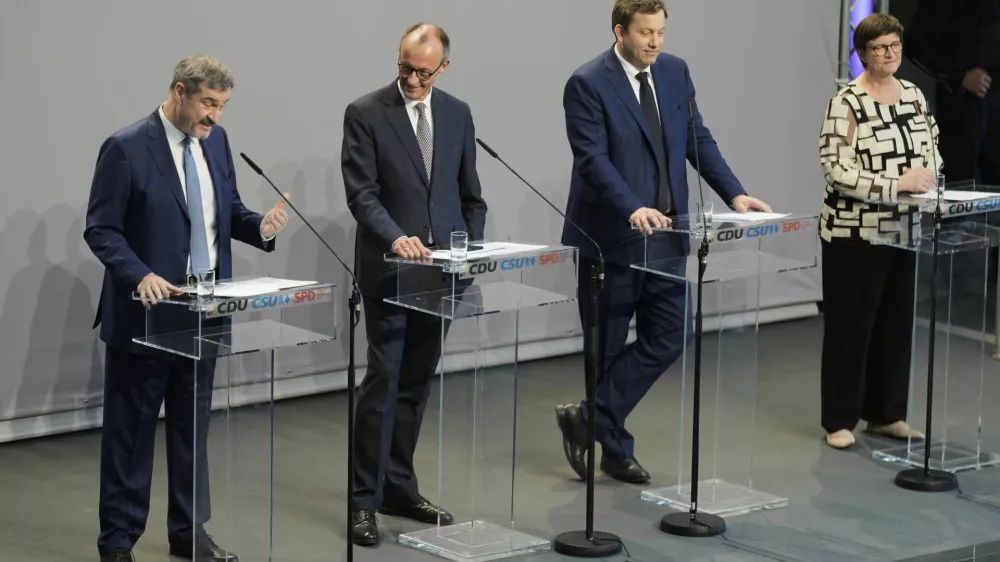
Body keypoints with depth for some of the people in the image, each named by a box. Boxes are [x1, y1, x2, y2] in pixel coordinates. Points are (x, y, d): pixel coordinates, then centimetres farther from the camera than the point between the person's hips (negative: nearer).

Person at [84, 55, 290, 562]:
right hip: (146, 310, -6)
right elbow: (101, 229, -13)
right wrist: (140, 276, -28)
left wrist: (259, 226, -8)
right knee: (130, 430, 3)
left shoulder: (215, 139, 5)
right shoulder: (127, 148, -15)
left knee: (193, 425, 14)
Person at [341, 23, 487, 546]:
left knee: (416, 382, 10)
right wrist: (396, 238, -26)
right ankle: (365, 498, -2)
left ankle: (398, 486, 19)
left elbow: (470, 193, 14)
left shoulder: (457, 114, 9)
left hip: (438, 268, 5)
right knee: (383, 380, -7)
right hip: (388, 268, -5)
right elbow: (361, 192, -12)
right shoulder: (365, 113, -6)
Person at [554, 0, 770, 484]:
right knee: (608, 348, 4)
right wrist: (633, 209, -35)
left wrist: (734, 194, -3)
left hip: (664, 232, 6)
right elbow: (594, 159, -22)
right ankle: (615, 448, 18)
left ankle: (590, 418, 9)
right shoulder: (588, 84, -13)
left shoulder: (675, 72, 6)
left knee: (669, 337, 1)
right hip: (611, 237, -6)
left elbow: (698, 140, 9)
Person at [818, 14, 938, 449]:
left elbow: (931, 149, 14)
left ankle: (886, 413, 23)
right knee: (850, 326, 0)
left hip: (904, 230, 6)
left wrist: (925, 176, -8)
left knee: (897, 322, 12)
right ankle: (839, 421, 9)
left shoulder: (913, 95, 8)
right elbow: (838, 171, -18)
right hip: (855, 233, -6)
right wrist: (897, 184, -24)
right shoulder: (846, 103, -12)